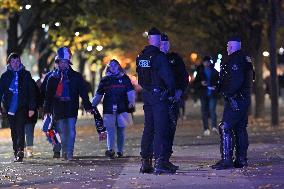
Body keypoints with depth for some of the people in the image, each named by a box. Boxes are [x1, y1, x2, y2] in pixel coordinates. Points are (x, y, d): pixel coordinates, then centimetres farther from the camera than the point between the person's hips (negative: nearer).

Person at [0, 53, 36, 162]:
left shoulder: (26, 75, 5)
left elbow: (31, 92, 4)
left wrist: (32, 108, -3)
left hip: (22, 107, -3)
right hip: (10, 107, 3)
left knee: (20, 129, -16)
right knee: (14, 131, 7)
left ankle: (20, 151, -26)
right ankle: (16, 153, 14)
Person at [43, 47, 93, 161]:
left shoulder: (76, 76, 6)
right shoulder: (53, 77, 10)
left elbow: (83, 92, 5)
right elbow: (48, 95, 13)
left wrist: (88, 106, -2)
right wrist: (47, 109, 9)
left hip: (71, 109, -2)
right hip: (58, 109, 2)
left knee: (71, 132, -10)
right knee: (62, 133, 5)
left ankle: (69, 153, -10)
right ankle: (65, 152, 17)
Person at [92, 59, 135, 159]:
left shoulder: (124, 78, 10)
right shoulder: (105, 80, 14)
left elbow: (130, 92, 2)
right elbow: (98, 95, 16)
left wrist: (132, 101, -16)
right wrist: (92, 106, 7)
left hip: (122, 109, 0)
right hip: (109, 110, 0)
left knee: (121, 131, 4)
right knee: (110, 130, -11)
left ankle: (120, 151, 11)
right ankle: (110, 150, -22)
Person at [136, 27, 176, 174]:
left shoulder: (140, 57, 8)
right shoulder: (159, 56, -14)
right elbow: (168, 77, -14)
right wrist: (171, 93, -3)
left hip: (146, 95, 7)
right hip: (159, 95, -7)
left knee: (148, 128, 15)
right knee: (161, 128, -6)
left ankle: (145, 162, 17)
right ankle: (160, 162, -11)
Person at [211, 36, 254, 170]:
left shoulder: (234, 60, -14)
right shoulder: (245, 59, 17)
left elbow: (236, 80, -24)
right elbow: (250, 78, 23)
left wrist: (228, 94, -17)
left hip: (235, 100, -10)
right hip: (244, 98, 10)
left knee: (225, 128, -11)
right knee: (240, 129, 13)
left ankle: (226, 159, -16)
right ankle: (241, 159, 15)